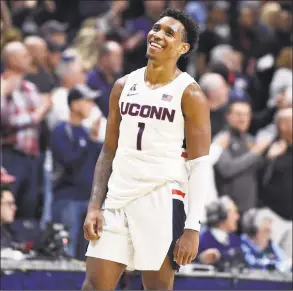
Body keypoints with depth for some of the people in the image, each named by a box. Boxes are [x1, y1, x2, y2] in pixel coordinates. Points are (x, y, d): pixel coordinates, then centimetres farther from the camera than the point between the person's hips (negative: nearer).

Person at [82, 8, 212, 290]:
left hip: (163, 198, -5)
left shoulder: (189, 94, -5)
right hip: (119, 198, 5)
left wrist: (192, 227, -16)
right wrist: (94, 206, 4)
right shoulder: (123, 86, 10)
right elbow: (109, 151, 15)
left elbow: (200, 165, -8)